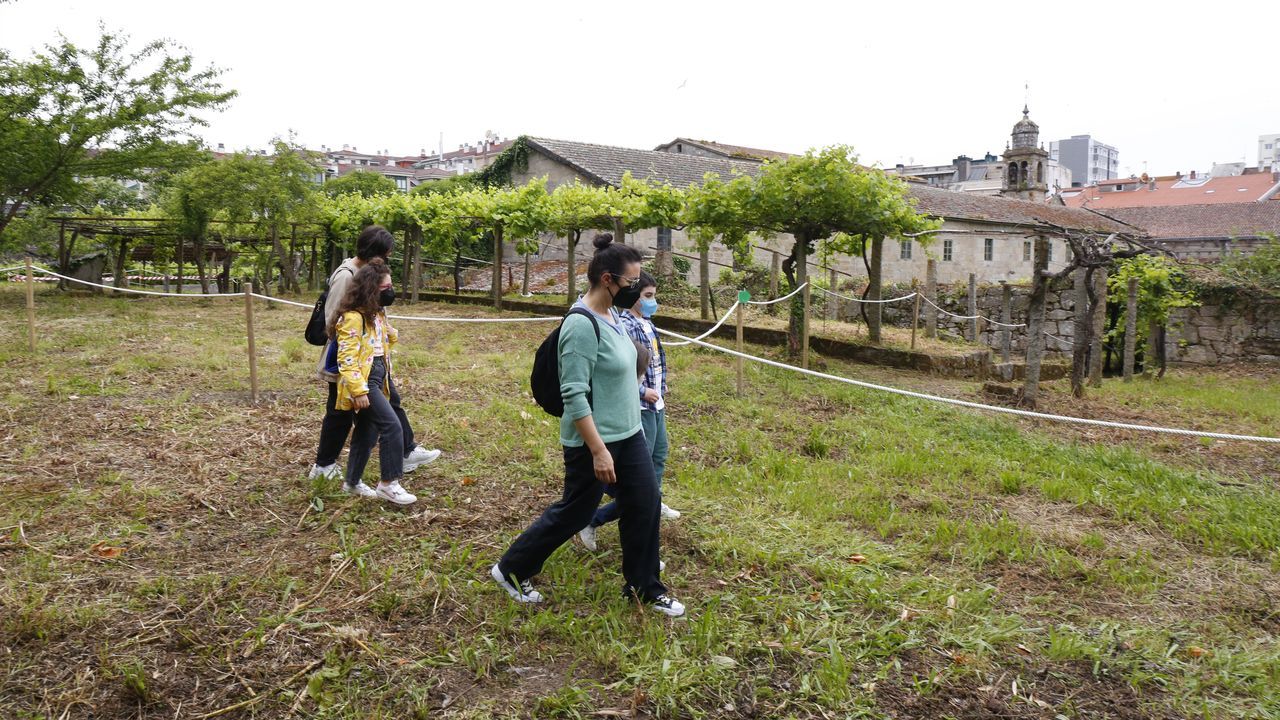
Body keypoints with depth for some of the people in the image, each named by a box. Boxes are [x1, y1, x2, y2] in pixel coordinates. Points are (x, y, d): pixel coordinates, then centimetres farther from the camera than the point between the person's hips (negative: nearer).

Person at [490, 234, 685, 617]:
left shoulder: (611, 314, 5)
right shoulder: (582, 325, -23)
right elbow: (574, 396, -26)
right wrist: (598, 450, -27)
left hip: (629, 433, 9)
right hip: (593, 440, -9)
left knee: (645, 504, 11)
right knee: (573, 513, 7)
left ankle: (644, 587, 28)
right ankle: (510, 570, 27)